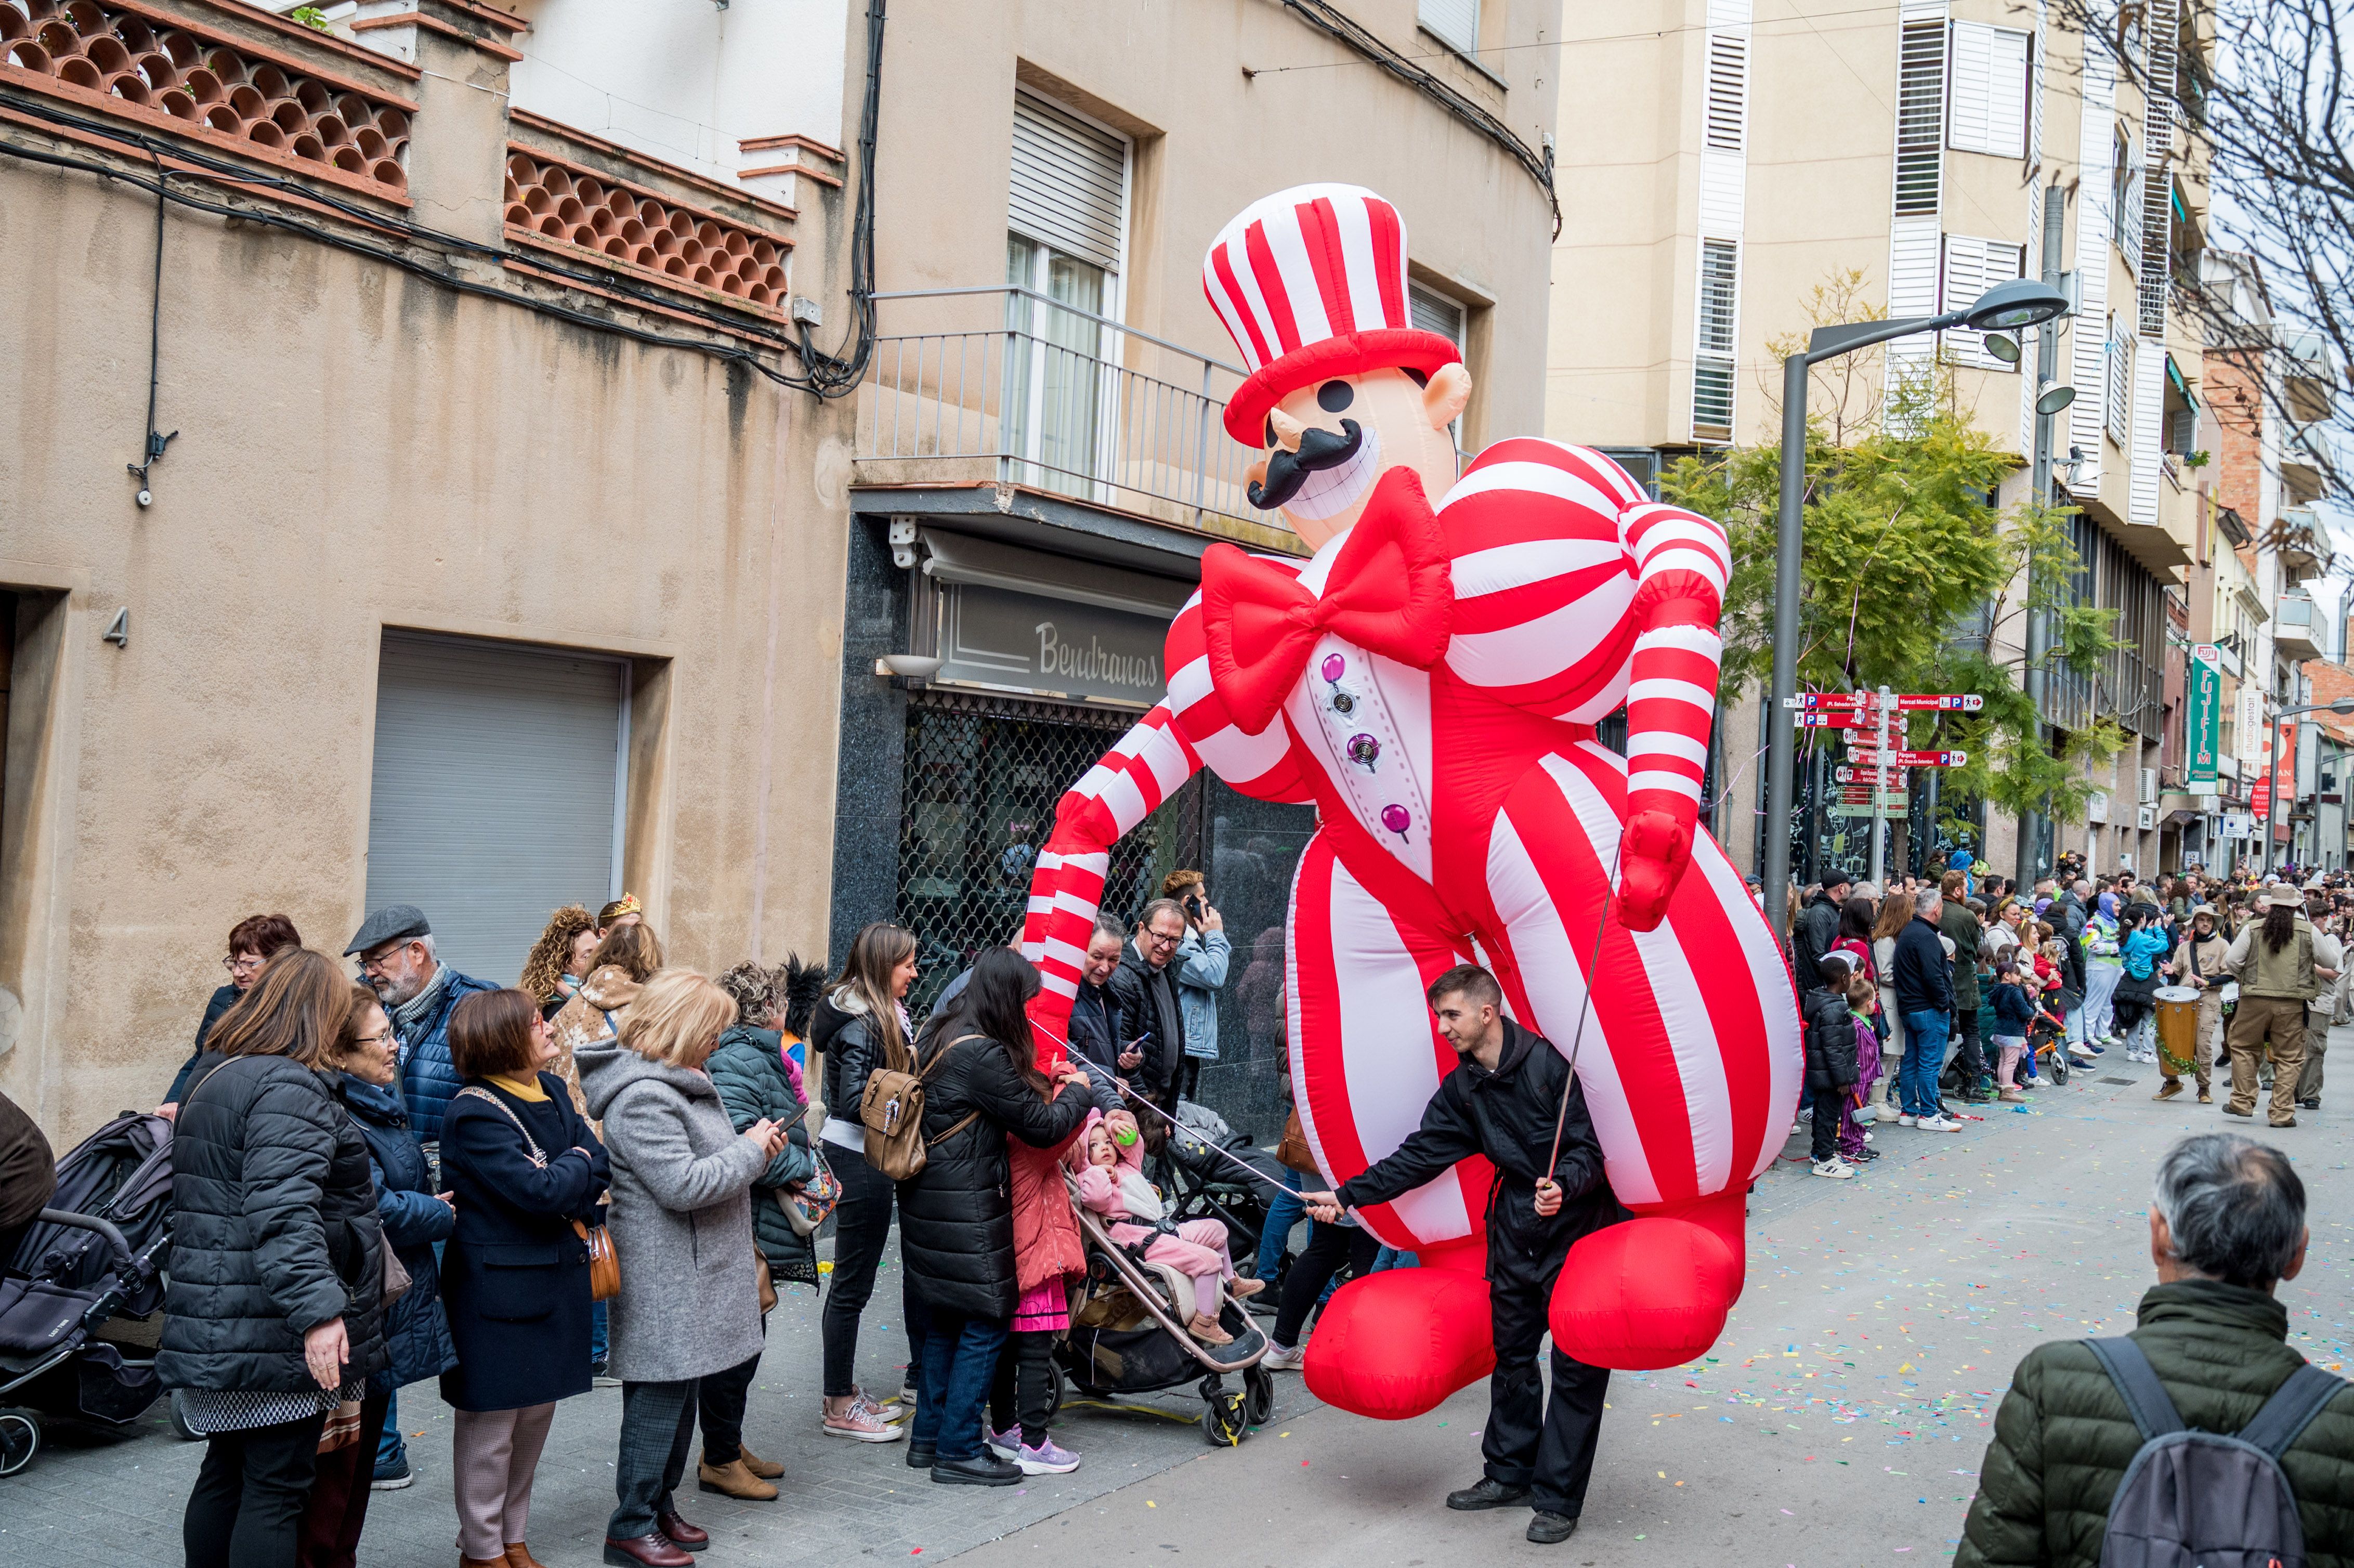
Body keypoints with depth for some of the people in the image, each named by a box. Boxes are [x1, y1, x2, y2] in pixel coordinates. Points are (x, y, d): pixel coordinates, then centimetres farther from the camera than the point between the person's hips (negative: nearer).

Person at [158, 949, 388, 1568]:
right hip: (273, 1329, -10)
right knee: (276, 1489, -4)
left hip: (217, 1324, 10)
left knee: (226, 1472, 18)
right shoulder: (287, 1086, -17)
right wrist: (318, 1310, -32)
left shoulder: (212, 1076, 15)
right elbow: (282, 1210, -28)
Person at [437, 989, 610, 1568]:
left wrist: (566, 1202, -14)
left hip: (555, 1276, 8)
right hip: (498, 1287, -8)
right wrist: (575, 1163, -6)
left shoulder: (552, 1091, 7)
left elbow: (601, 1168, 4)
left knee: (537, 1414, 16)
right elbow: (541, 1191, -25)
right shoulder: (476, 1113, -18)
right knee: (491, 1425, 5)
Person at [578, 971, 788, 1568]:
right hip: (663, 1279, -10)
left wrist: (756, 1152, 5)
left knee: (679, 1394, 18)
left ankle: (659, 1505, 29)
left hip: (692, 1275, 10)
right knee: (659, 1396, -2)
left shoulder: (683, 1082, 14)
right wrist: (750, 1151, -14)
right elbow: (683, 1184, -25)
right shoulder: (643, 1098, -20)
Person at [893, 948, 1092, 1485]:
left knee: (944, 1319, 18)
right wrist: (1078, 1092, 1)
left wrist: (1043, 1081, 12)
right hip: (967, 1208, -10)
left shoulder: (940, 1034, 9)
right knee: (986, 1321, 0)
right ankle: (959, 1450, 5)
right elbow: (1042, 1127, -15)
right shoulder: (983, 1054, -21)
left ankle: (929, 1434, 27)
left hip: (927, 1198, 10)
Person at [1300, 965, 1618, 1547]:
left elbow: (1588, 1149, -17)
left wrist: (1563, 1185, -37)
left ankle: (1558, 1499, 6)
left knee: (1576, 1365, -2)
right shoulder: (1461, 1089, 4)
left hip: (1577, 1221, -7)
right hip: (1517, 1226, 7)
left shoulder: (1546, 1064, -17)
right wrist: (1348, 1196, -2)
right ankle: (1510, 1475, 28)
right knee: (1511, 1353, 14)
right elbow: (1419, 1156, 4)